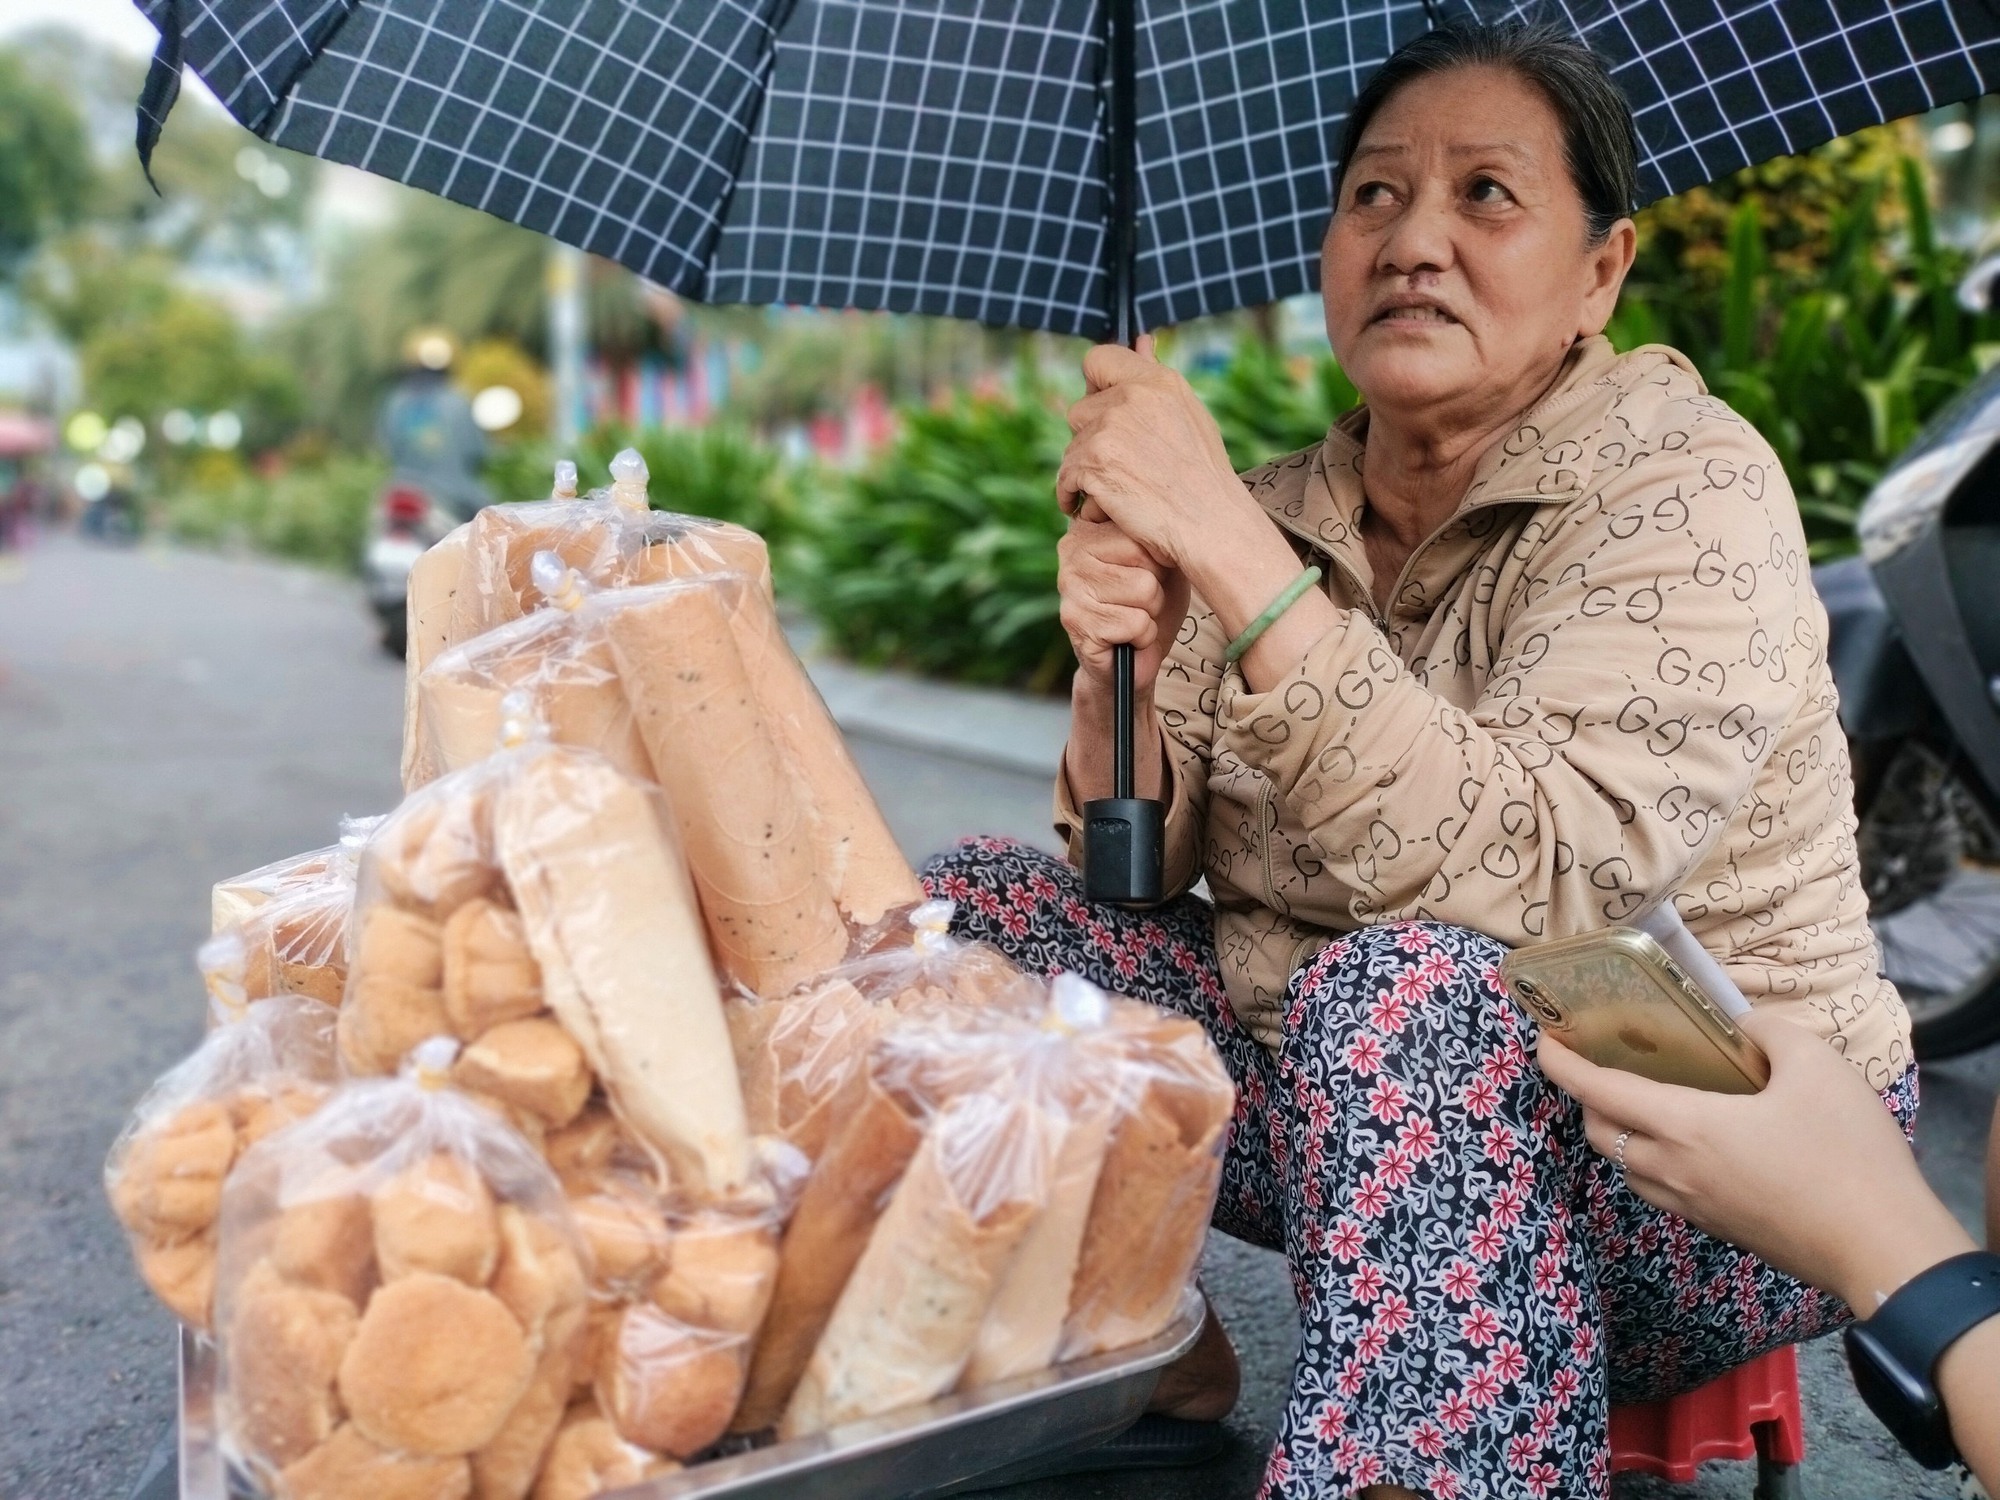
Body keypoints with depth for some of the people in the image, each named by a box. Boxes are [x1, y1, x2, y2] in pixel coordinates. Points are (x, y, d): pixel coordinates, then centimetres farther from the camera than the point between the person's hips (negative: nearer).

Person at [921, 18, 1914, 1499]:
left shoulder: (1682, 486, -16)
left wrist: (1227, 540, -33)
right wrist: (1121, 671, -21)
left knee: (1399, 988, -37)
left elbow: (1527, 884, -31)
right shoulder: (1286, 513, 1)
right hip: (1366, 1100, 6)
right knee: (981, 899, -1)